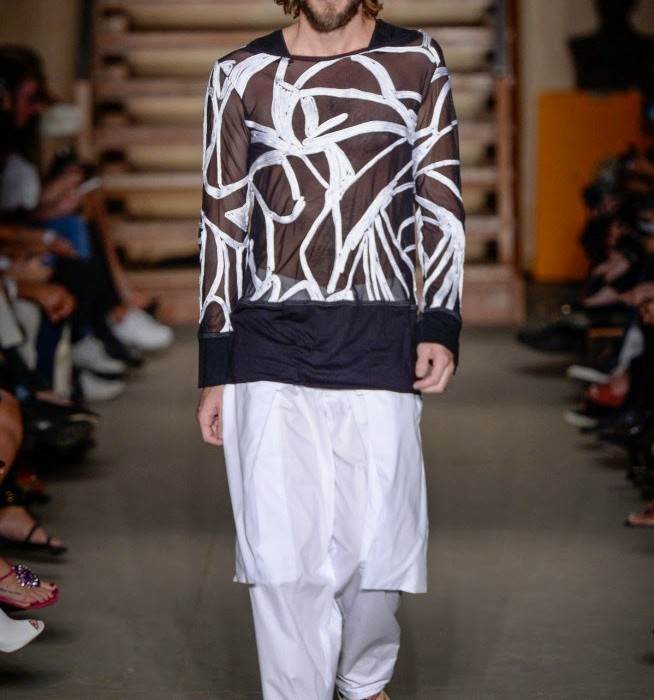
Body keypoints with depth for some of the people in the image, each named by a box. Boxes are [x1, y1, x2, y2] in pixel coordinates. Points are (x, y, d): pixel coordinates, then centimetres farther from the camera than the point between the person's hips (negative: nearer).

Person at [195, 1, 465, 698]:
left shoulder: (416, 62, 6)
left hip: (379, 348, 0)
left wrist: (440, 324, -2)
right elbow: (222, 222, 7)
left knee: (375, 544, 5)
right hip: (268, 350, 0)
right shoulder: (240, 75, 6)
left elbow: (440, 202, 8)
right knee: (283, 560, -2)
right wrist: (214, 369, 6)